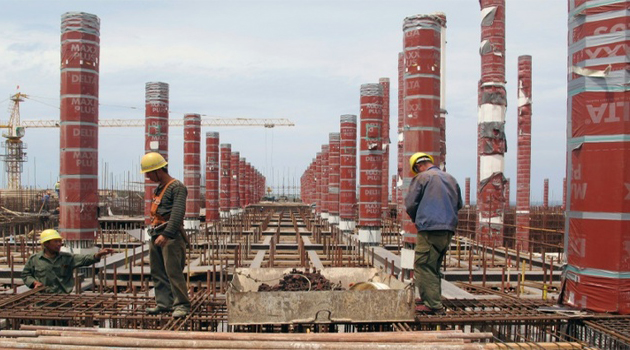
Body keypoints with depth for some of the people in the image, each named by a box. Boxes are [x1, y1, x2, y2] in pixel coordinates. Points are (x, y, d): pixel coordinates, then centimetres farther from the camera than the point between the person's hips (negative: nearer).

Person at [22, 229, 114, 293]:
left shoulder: (67, 258, 5)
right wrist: (34, 282, -5)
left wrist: (98, 255, -26)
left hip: (63, 297, 1)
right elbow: (25, 274, 15)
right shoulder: (34, 259, 5)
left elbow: (83, 259, -8)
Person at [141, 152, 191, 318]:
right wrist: (155, 234, 16)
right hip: (155, 235, 9)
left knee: (173, 271, -10)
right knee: (157, 271, 9)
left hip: (170, 235, -9)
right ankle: (164, 303, 15)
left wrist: (166, 234, -27)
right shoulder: (158, 188, 19)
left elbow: (177, 214, -20)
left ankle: (182, 305, -5)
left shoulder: (177, 187, -9)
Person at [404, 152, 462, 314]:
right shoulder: (451, 179, 17)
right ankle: (435, 301, 21)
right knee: (434, 267, 17)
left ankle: (432, 304, -7)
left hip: (429, 229, -8)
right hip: (449, 229, 8)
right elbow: (459, 204, 22)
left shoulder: (421, 178, -3)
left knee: (423, 266, -4)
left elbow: (410, 204, -4)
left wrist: (416, 219, 13)